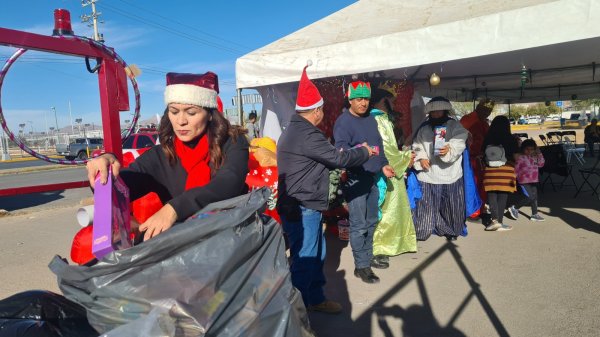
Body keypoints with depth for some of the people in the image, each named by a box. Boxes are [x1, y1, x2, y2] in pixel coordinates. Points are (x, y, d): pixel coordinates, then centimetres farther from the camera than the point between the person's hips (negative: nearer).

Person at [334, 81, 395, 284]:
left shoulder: (371, 119, 13)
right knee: (359, 225, -3)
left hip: (372, 177, 9)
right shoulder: (343, 122, -12)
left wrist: (383, 165, 12)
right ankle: (361, 266, 9)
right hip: (354, 179, -8)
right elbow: (342, 150, -22)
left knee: (371, 221, 18)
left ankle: (368, 257, 34)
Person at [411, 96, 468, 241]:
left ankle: (450, 230, 27)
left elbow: (459, 143, -8)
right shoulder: (424, 127, 13)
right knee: (425, 204, 2)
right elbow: (417, 145, 9)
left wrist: (449, 149, -28)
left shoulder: (455, 125, 6)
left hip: (449, 174, -1)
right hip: (428, 173, 1)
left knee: (450, 205, 8)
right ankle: (421, 230, 14)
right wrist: (421, 158, -9)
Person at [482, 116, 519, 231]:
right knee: (502, 197, 4)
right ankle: (499, 222, 7)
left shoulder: (487, 139, 2)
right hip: (505, 171, -1)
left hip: (490, 171, 2)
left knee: (492, 195, 7)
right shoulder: (510, 139, -4)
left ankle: (495, 220, -3)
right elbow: (516, 157, -2)